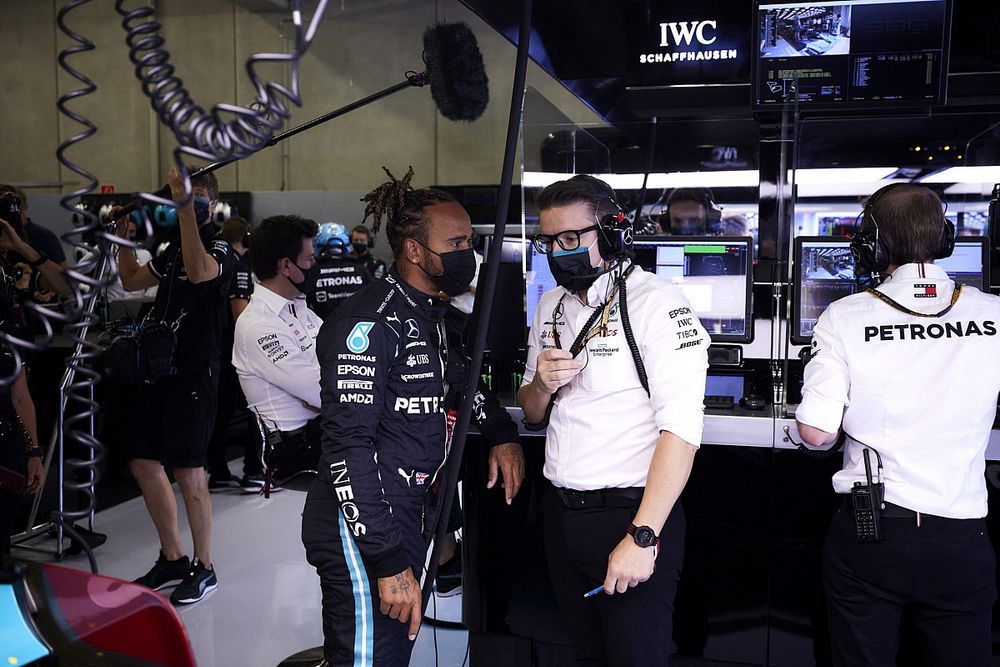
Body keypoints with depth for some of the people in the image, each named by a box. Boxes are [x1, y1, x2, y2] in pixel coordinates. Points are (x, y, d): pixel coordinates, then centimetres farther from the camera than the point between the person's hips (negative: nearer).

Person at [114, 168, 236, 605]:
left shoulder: (220, 250, -9)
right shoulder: (173, 249, 16)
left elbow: (199, 272, -32)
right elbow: (132, 280, 28)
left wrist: (185, 204, -32)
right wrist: (124, 236, 17)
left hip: (194, 373, -8)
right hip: (158, 366, 9)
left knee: (188, 472, -3)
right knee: (143, 463, 11)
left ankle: (204, 568, 14)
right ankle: (172, 560, 26)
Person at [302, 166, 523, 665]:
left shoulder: (433, 316, 11)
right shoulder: (371, 320, -17)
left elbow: (462, 378, 31)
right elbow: (347, 446, -22)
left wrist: (502, 434, 14)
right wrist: (387, 560, -24)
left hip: (410, 523, 9)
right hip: (362, 530, -9)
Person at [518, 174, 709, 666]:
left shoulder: (655, 303, -14)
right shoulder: (551, 304, 10)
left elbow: (681, 429, -21)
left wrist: (643, 537, -24)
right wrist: (541, 384, -7)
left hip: (630, 513, -7)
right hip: (560, 511, 7)